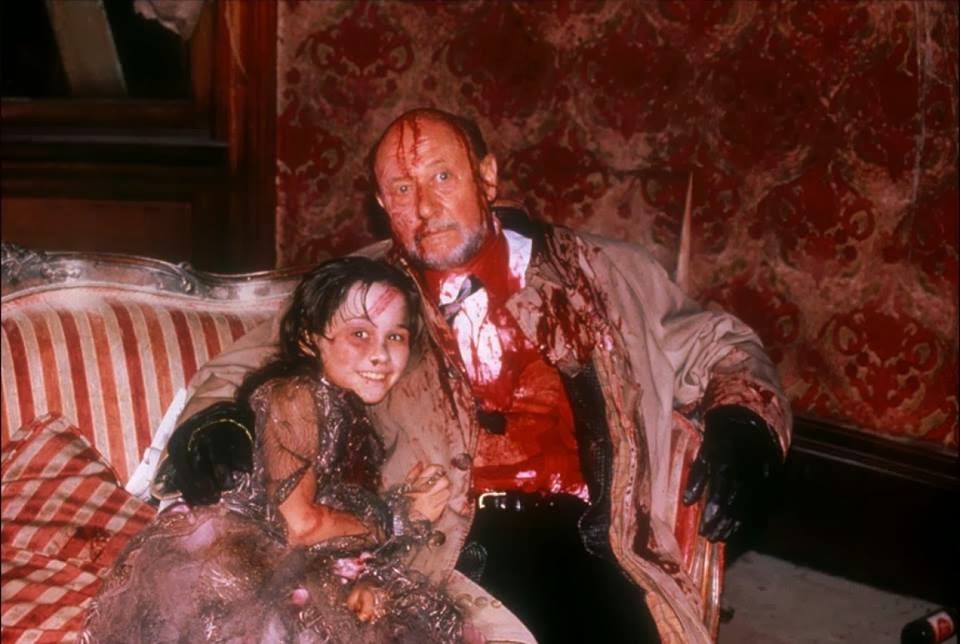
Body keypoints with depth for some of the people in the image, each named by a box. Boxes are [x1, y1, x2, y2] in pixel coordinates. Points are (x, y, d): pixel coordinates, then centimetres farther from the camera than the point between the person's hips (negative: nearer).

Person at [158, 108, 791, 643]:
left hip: (584, 540, 1)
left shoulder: (597, 274, 15)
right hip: (444, 551, -1)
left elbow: (714, 348, 22)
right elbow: (245, 370, 17)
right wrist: (214, 424, -6)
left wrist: (742, 421, 0)